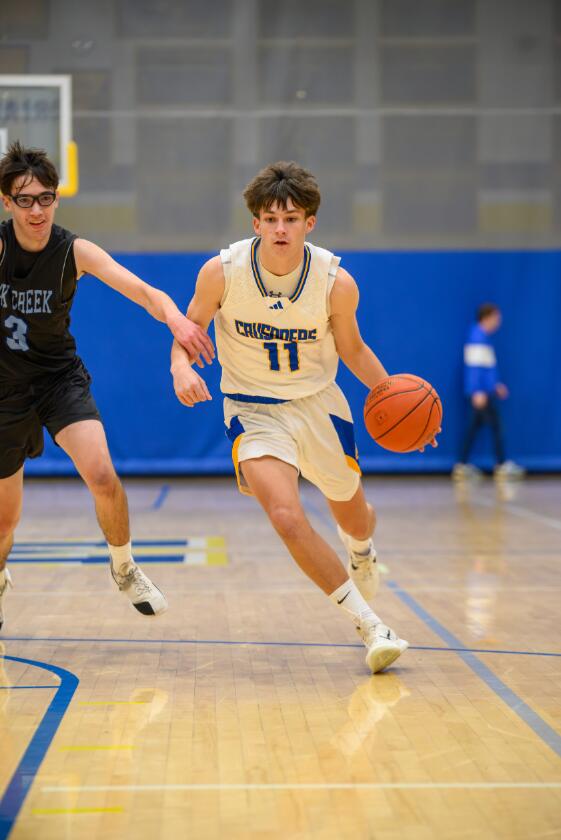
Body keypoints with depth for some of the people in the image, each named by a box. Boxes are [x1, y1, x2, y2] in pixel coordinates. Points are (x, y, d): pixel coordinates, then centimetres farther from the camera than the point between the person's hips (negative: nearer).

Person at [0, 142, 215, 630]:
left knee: (102, 476, -24)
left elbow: (139, 289, -28)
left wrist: (175, 318, -47)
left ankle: (124, 568, 4)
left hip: (61, 379, 0)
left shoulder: (74, 251, -14)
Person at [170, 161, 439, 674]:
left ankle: (361, 553, 61)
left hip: (318, 403, 2)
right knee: (286, 516, -24)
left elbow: (351, 349, 1)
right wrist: (181, 366, -23)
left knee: (353, 515, 19)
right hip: (253, 410, -2)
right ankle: (369, 626, -11)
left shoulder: (336, 282, -15)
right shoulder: (222, 271, -17)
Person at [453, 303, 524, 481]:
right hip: (482, 392, -10)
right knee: (496, 425, -2)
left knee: (475, 425, 10)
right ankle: (502, 466, 5)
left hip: (484, 391, 10)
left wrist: (495, 384, 28)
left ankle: (462, 466, 10)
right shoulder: (478, 337, -15)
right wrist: (478, 392, -23)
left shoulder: (482, 336, 15)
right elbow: (474, 365, -20)